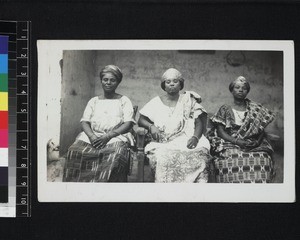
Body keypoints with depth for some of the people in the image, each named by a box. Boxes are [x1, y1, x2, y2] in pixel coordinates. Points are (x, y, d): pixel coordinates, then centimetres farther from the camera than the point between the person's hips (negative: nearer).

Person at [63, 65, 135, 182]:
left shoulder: (124, 101, 14)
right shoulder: (93, 101, 23)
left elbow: (128, 124, 1)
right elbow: (84, 122, 12)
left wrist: (108, 136, -14)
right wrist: (91, 136, -12)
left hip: (115, 137, -2)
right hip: (92, 136, 3)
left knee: (115, 155, -40)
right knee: (74, 151, -30)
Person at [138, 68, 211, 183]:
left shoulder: (189, 101, 16)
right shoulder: (156, 102, 17)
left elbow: (199, 123, 9)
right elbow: (141, 120, 14)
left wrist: (195, 137, -12)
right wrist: (151, 126, -9)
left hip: (186, 142, 0)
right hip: (162, 144, 0)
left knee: (197, 156, -34)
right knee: (165, 157, -36)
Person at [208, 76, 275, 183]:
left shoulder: (254, 109, 18)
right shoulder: (225, 109, 13)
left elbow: (262, 130, 14)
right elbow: (220, 131, 3)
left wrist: (257, 141, -6)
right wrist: (236, 141, -12)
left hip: (254, 145, 2)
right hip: (230, 144, -1)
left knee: (262, 158, -30)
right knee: (232, 159, -35)